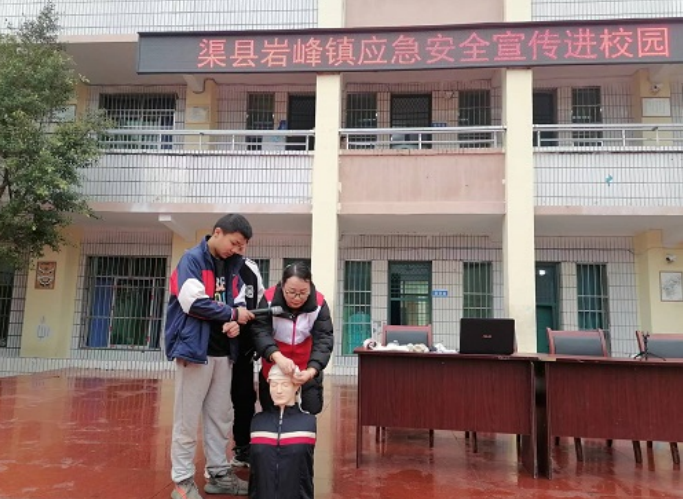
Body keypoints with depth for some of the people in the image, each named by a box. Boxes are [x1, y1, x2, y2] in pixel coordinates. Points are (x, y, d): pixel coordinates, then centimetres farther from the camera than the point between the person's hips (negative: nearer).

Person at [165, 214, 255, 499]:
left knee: (220, 418, 13)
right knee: (188, 420, 1)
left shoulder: (233, 265, 13)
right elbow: (194, 303, -19)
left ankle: (219, 474, 24)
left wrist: (236, 322, -9)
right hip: (195, 349, -7)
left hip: (223, 352, 7)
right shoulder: (192, 260, -9)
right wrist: (232, 314, -11)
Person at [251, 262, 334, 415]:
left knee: (312, 409, 5)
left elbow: (324, 339, -24)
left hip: (307, 369, 0)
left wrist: (312, 370, -41)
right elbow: (260, 331, -29)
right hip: (273, 367, 0)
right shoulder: (269, 298, -22)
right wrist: (277, 357, -47)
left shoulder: (319, 303, -21)